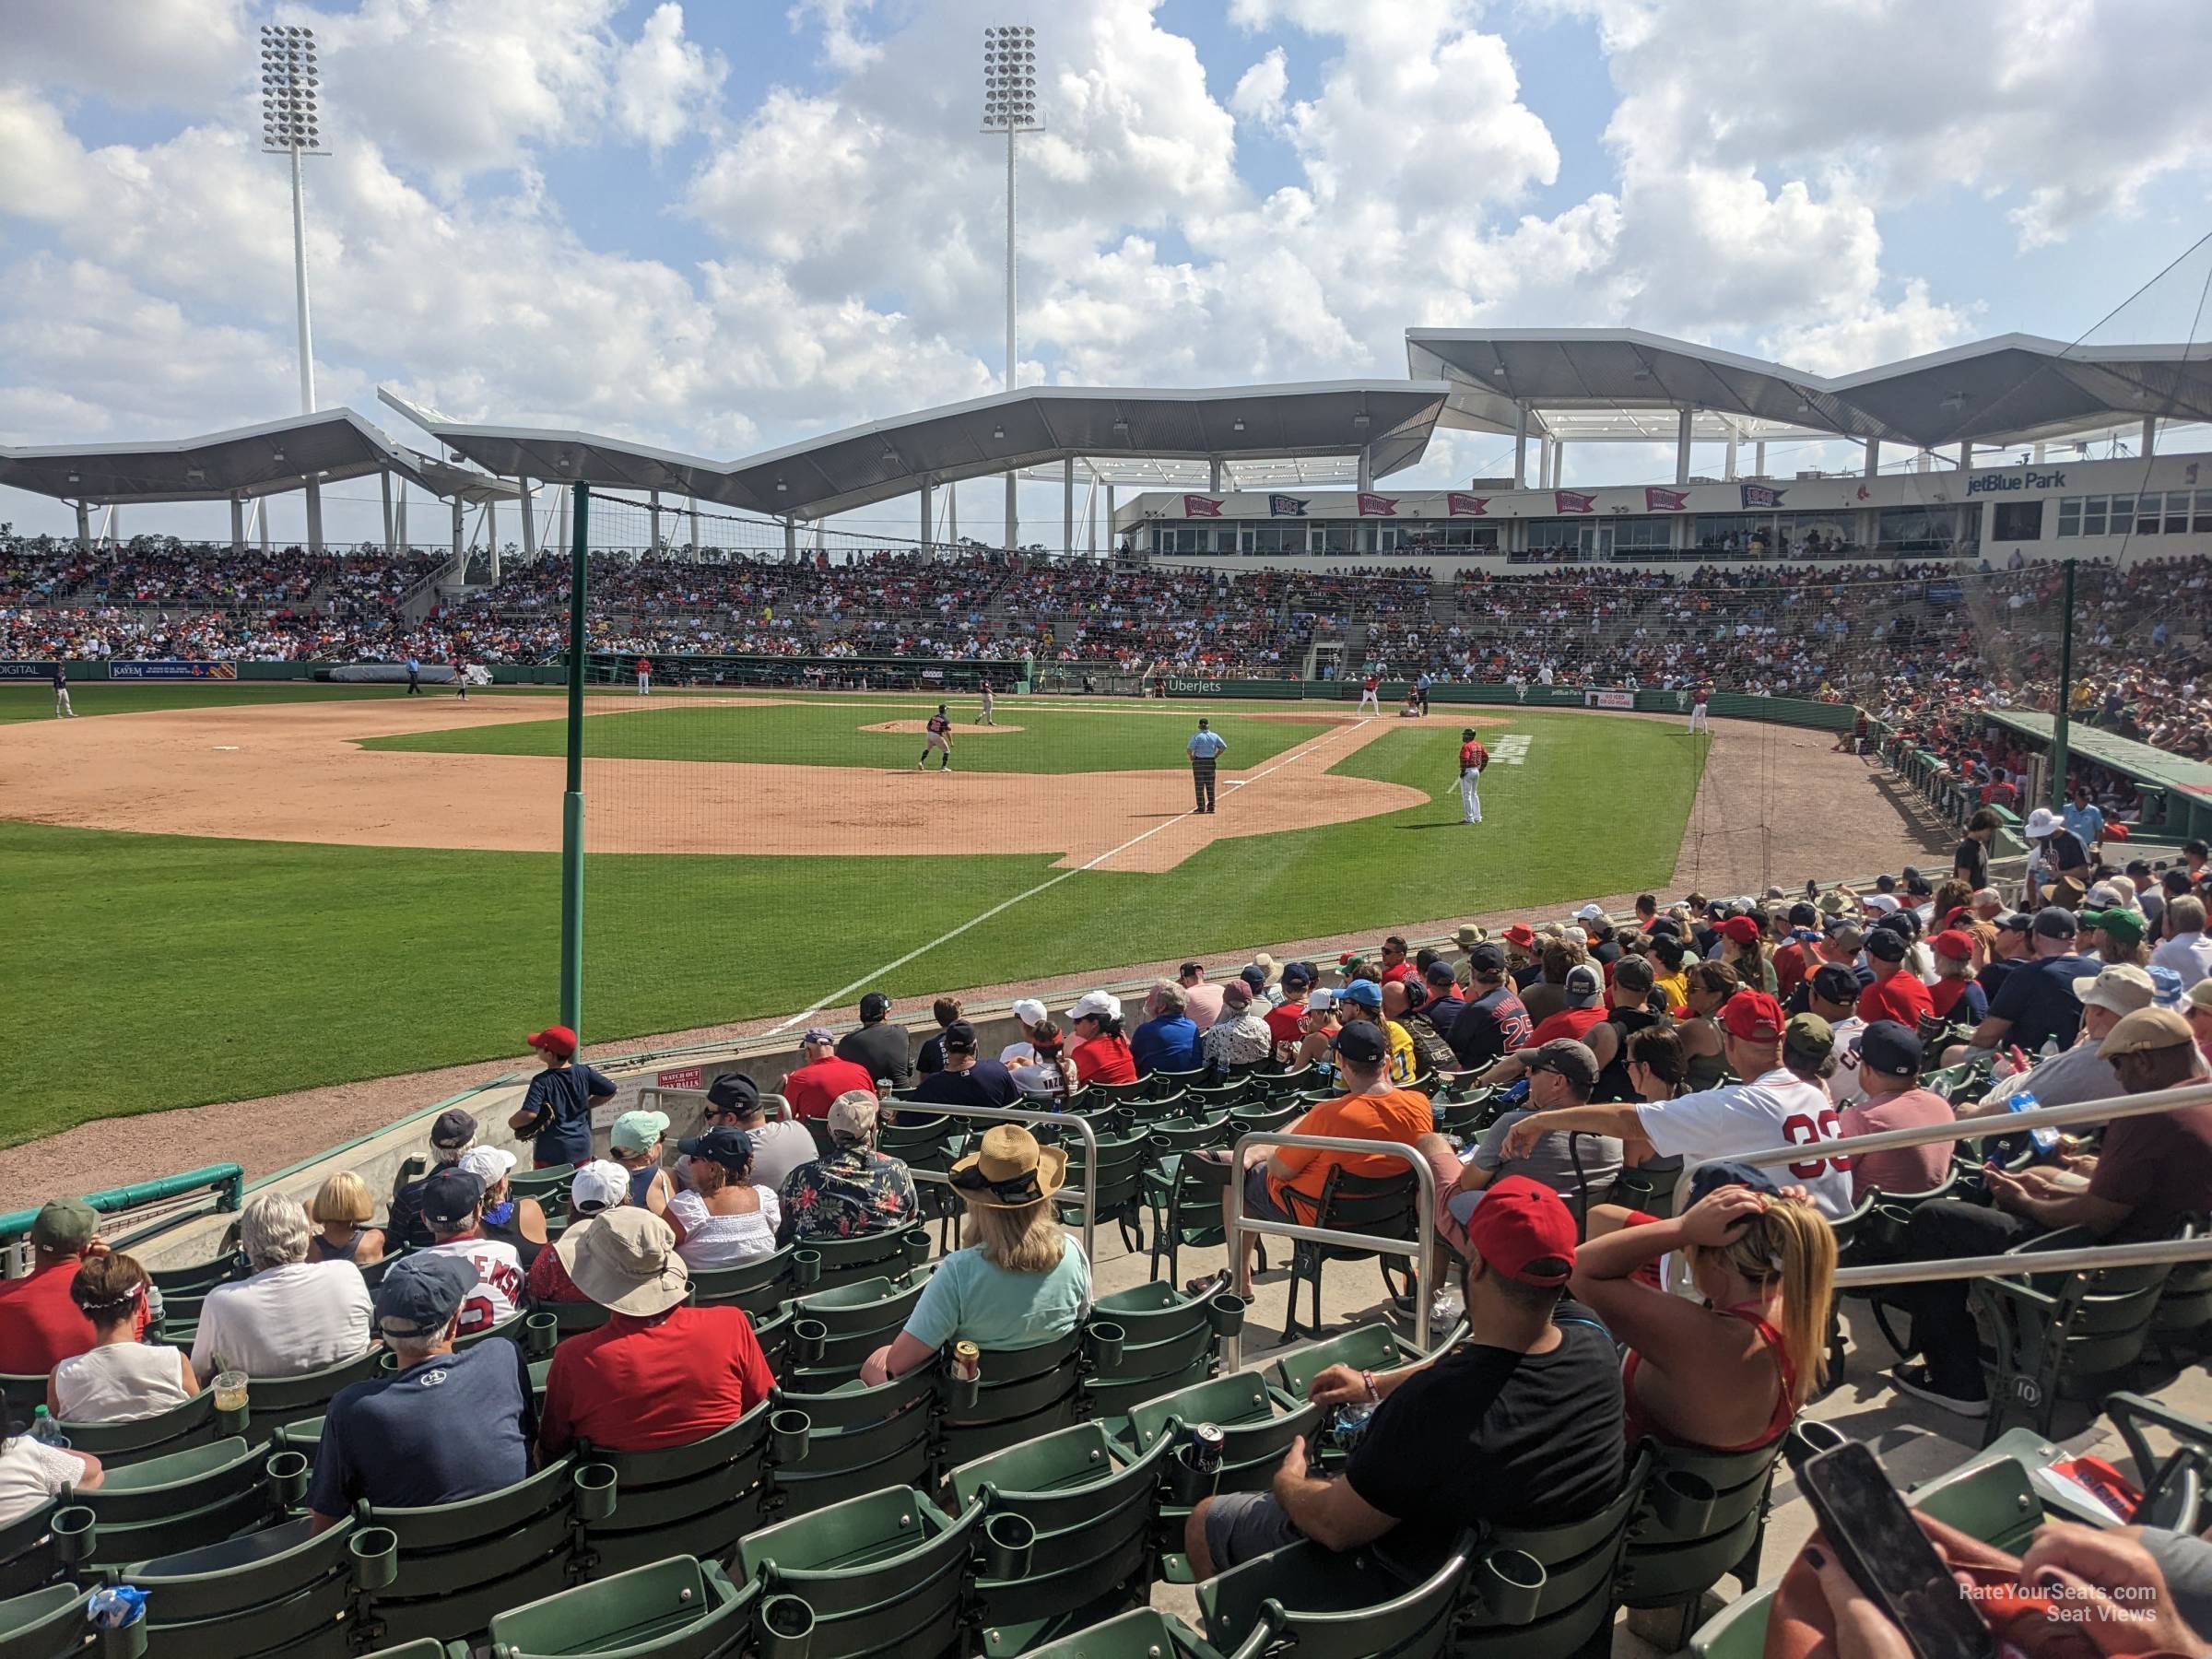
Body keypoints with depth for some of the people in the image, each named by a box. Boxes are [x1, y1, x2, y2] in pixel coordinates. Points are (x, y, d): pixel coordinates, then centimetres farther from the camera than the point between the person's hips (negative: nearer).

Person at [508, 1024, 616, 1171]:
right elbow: (611, 1091, 4)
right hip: (582, 1149, 5)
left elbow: (529, 1114, -28)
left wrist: (512, 1122, -9)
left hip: (551, 1154, -4)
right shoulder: (583, 1072, -4)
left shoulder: (542, 1081, -18)